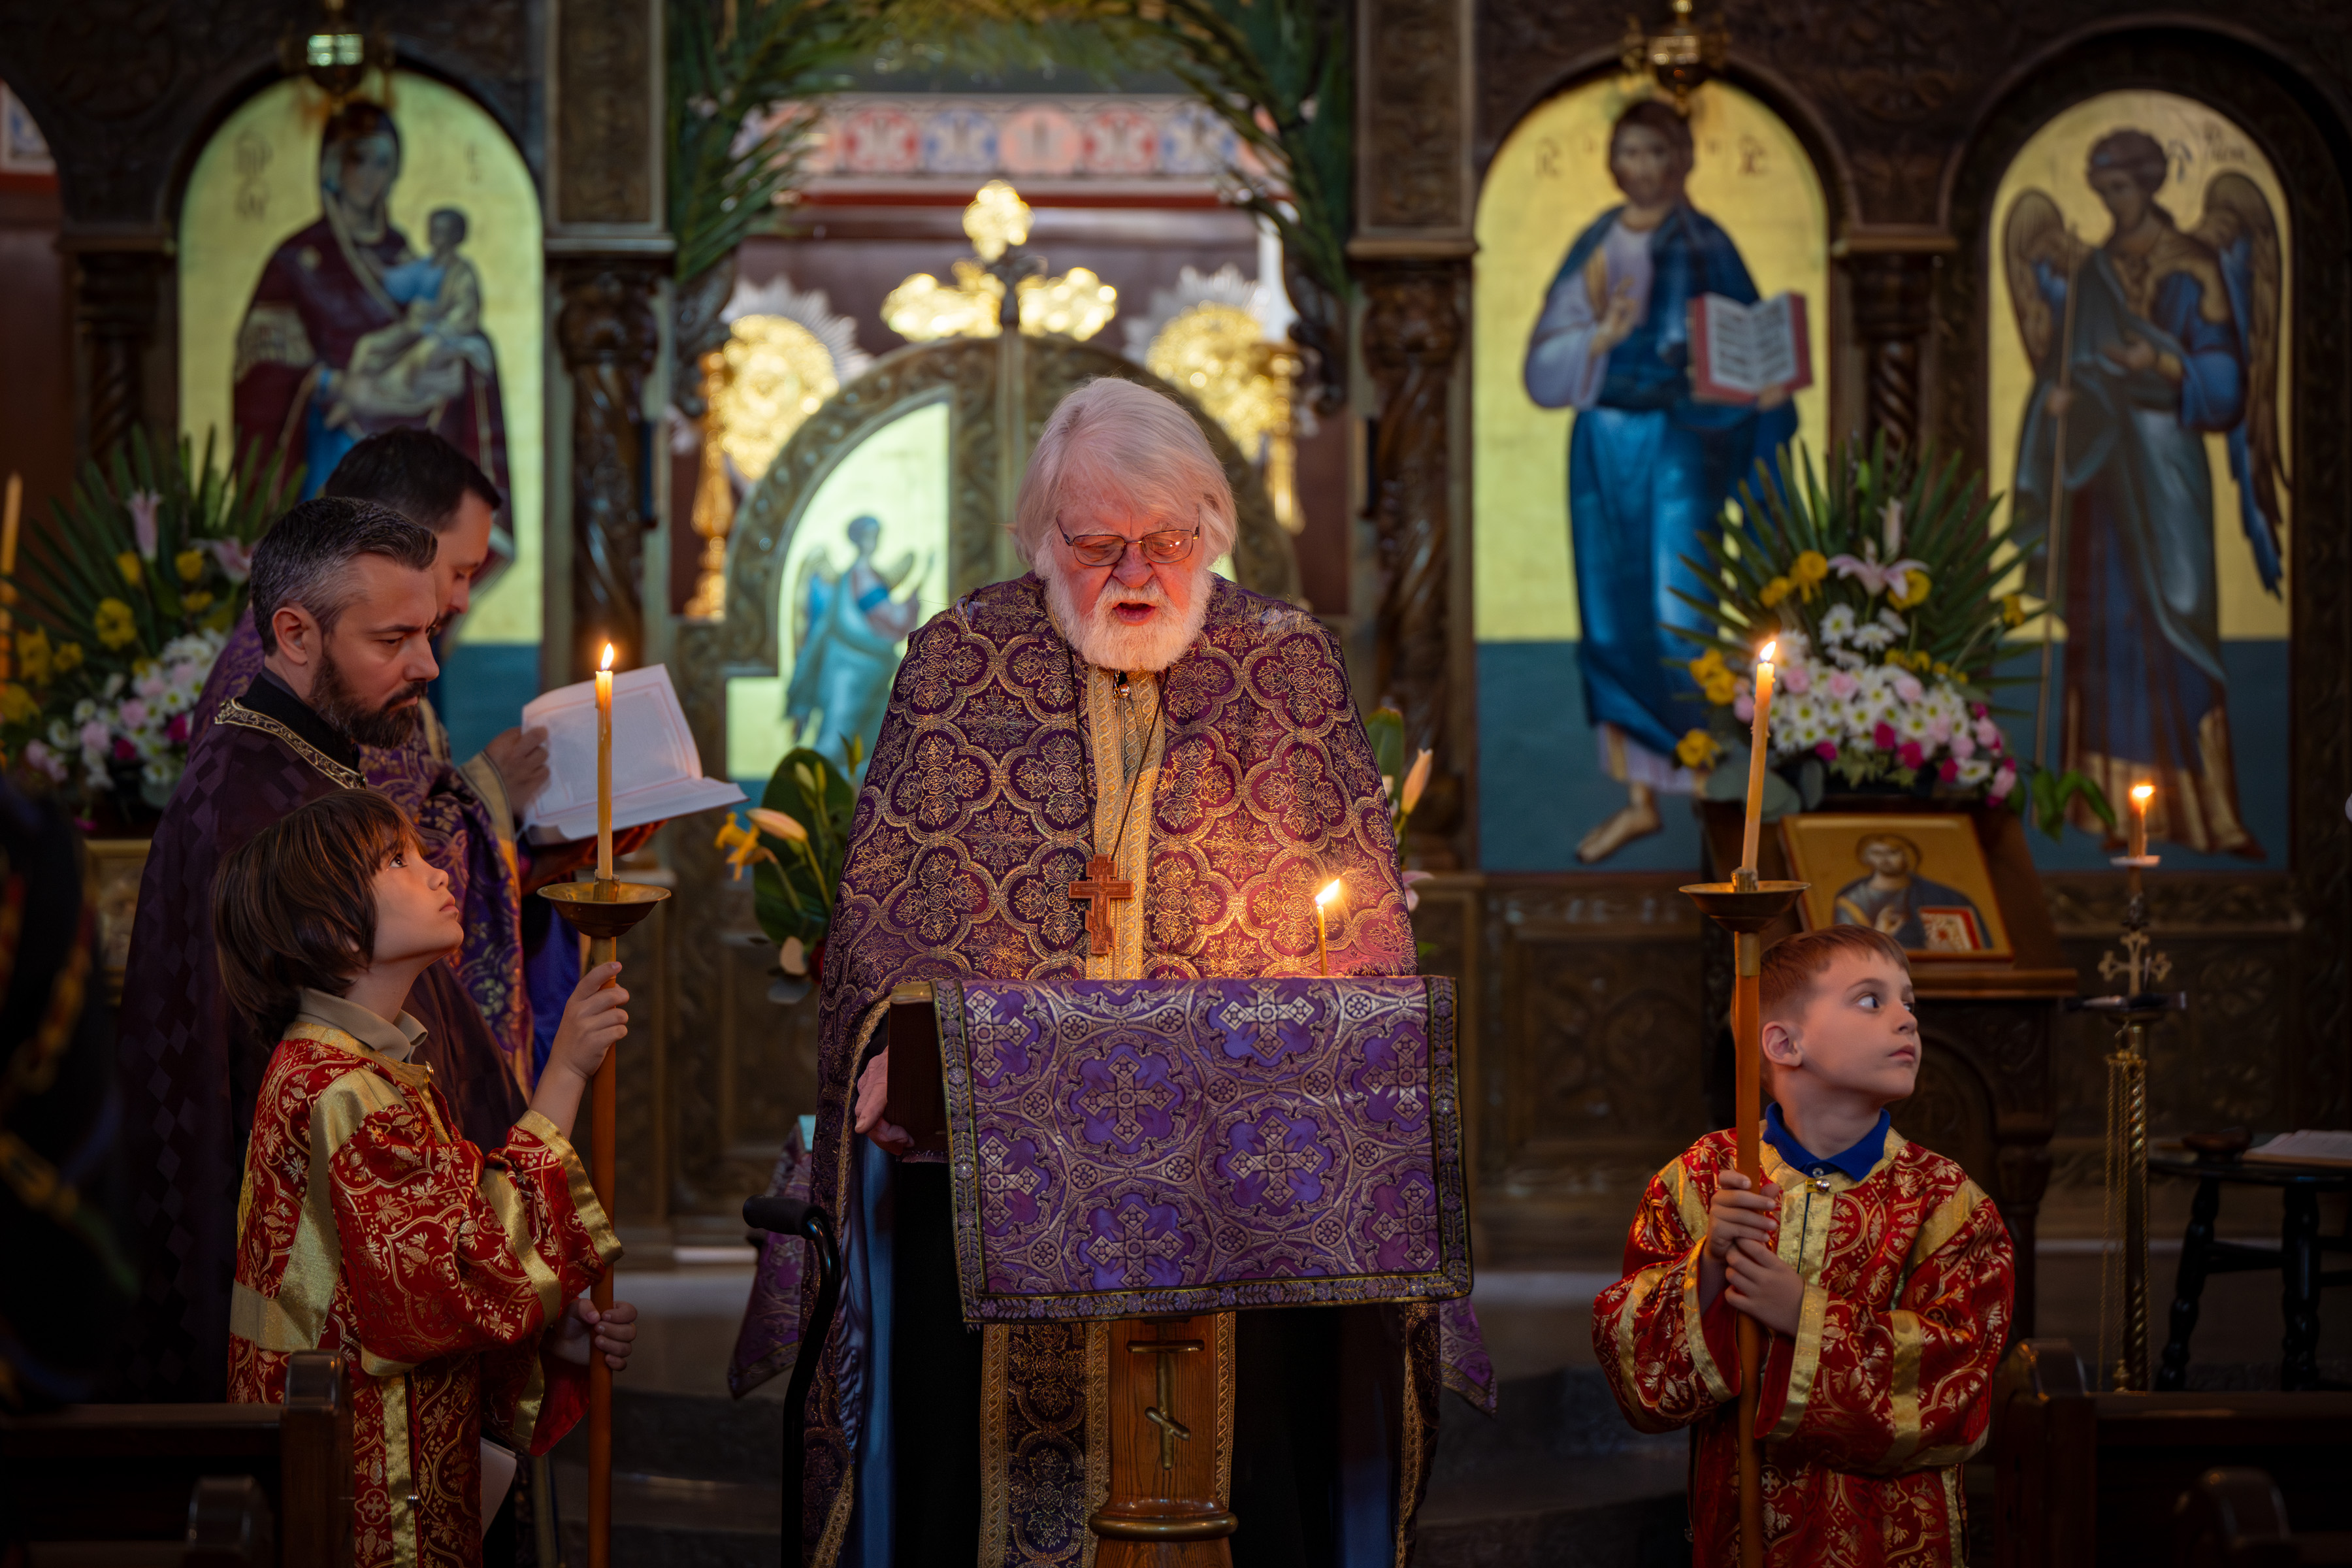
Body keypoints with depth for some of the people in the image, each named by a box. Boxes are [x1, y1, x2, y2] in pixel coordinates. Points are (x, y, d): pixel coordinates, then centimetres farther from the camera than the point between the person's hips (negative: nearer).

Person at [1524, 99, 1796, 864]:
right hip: (1601, 445, 5)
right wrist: (1601, 336, -15)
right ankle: (1640, 796, 14)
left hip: (1679, 442, -5)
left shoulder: (1704, 247, -3)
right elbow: (1546, 360, 3)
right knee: (1614, 620, 6)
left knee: (1680, 618, -10)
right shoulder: (1594, 247, 9)